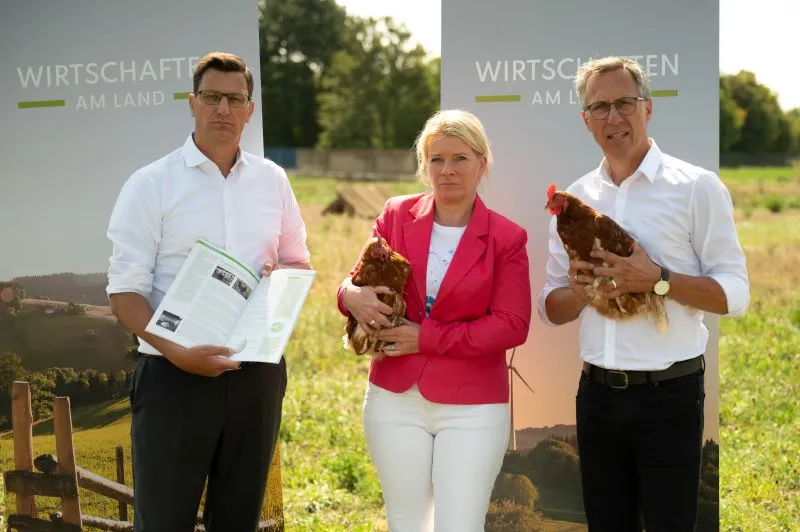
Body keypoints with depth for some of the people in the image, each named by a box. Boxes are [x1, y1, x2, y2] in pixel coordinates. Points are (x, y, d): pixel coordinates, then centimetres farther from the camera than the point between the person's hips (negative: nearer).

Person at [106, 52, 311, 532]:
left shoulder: (272, 180, 7)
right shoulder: (151, 185, -5)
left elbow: (300, 262, 18)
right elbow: (125, 291, -8)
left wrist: (283, 273, -6)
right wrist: (175, 351, -24)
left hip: (257, 373, 4)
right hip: (174, 373, -4)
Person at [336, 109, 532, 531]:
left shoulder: (507, 238, -4)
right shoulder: (396, 216, 3)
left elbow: (512, 325, -11)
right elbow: (359, 279, 7)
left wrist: (427, 338, -16)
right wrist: (353, 296, -18)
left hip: (472, 408, -2)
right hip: (395, 400, 3)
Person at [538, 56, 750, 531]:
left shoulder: (697, 186, -6)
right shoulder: (574, 198, 8)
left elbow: (735, 293, -9)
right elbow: (552, 309, 11)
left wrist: (657, 280, -22)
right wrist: (580, 289, -11)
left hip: (668, 393, -4)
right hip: (597, 394, 5)